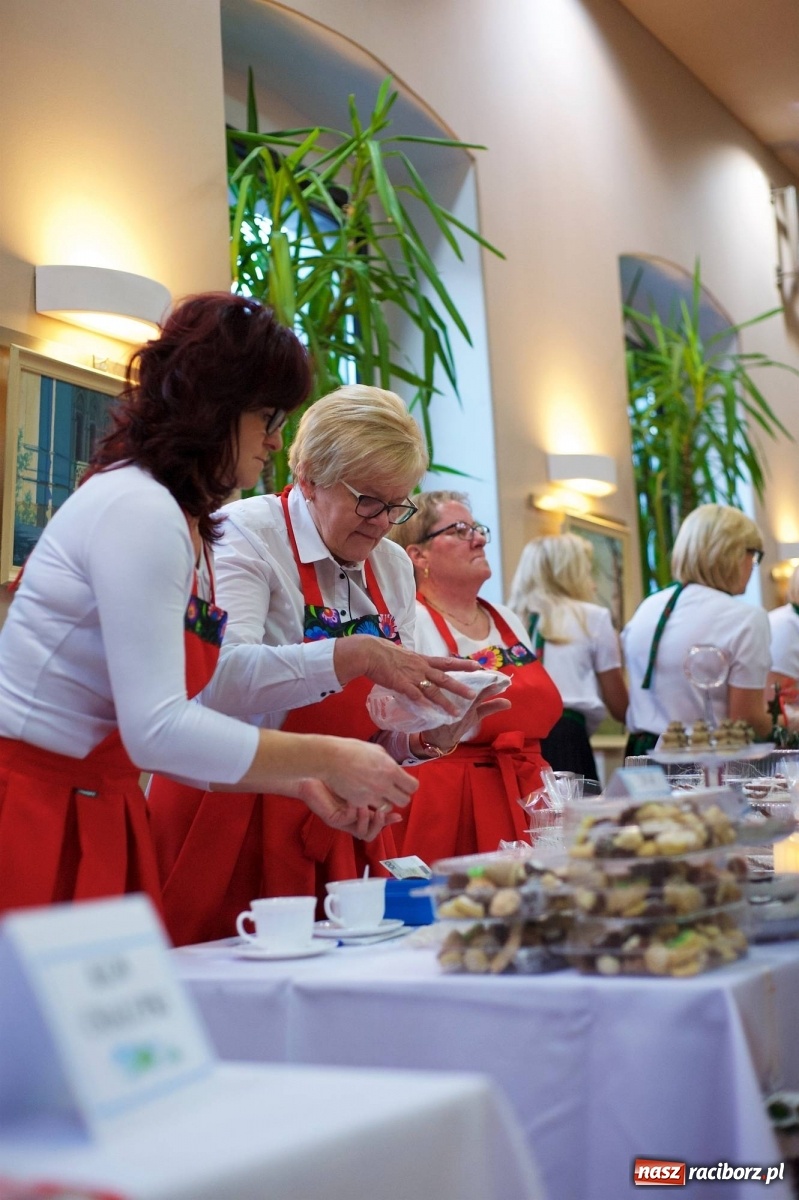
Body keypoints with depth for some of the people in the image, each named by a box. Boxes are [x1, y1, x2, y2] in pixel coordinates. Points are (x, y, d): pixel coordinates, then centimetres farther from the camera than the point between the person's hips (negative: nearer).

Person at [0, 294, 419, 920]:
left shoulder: (190, 527, 11)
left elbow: (173, 726, 10)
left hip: (101, 815, 9)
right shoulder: (136, 510, -17)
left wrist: (300, 784, 2)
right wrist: (328, 758, -17)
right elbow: (158, 730, -24)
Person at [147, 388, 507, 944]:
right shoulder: (247, 534, -10)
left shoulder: (394, 567, 9)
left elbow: (382, 728, 12)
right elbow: (222, 679, -28)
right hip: (235, 815, -6)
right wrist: (355, 655, -34)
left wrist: (431, 735, -8)